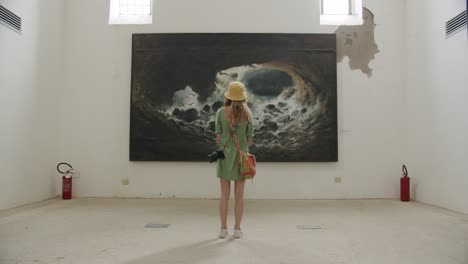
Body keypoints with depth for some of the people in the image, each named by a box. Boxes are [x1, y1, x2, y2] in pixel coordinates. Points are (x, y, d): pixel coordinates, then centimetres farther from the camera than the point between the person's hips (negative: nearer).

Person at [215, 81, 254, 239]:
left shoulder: (221, 112, -5)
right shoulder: (247, 113, -3)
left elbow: (218, 136, -4)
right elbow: (250, 139, -1)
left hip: (225, 156, 0)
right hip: (241, 156, 0)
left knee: (224, 195, 7)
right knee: (239, 195, 7)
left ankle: (223, 229, 11)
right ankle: (237, 229, 11)